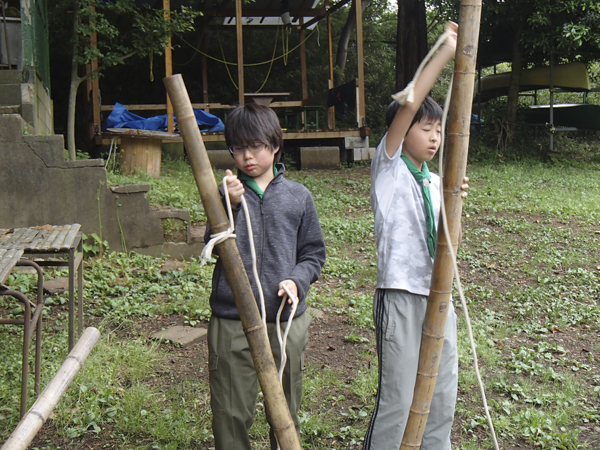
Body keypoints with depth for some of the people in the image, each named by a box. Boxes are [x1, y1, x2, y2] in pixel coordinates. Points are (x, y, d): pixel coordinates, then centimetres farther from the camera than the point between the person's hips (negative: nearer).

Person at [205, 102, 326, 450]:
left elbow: (314, 252, 10)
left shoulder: (298, 197, 5)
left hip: (286, 320, 1)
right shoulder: (228, 195, 1)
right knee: (231, 414, 5)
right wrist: (230, 206, -23)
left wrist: (297, 280, -9)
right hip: (231, 322, -1)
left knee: (286, 410, 16)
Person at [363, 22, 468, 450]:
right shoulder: (388, 168, -4)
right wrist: (445, 52, -18)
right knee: (398, 399, -2)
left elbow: (441, 239, 17)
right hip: (401, 297, -7)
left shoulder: (433, 181, 14)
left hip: (438, 294, 7)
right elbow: (407, 106, -18)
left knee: (443, 394, 15)